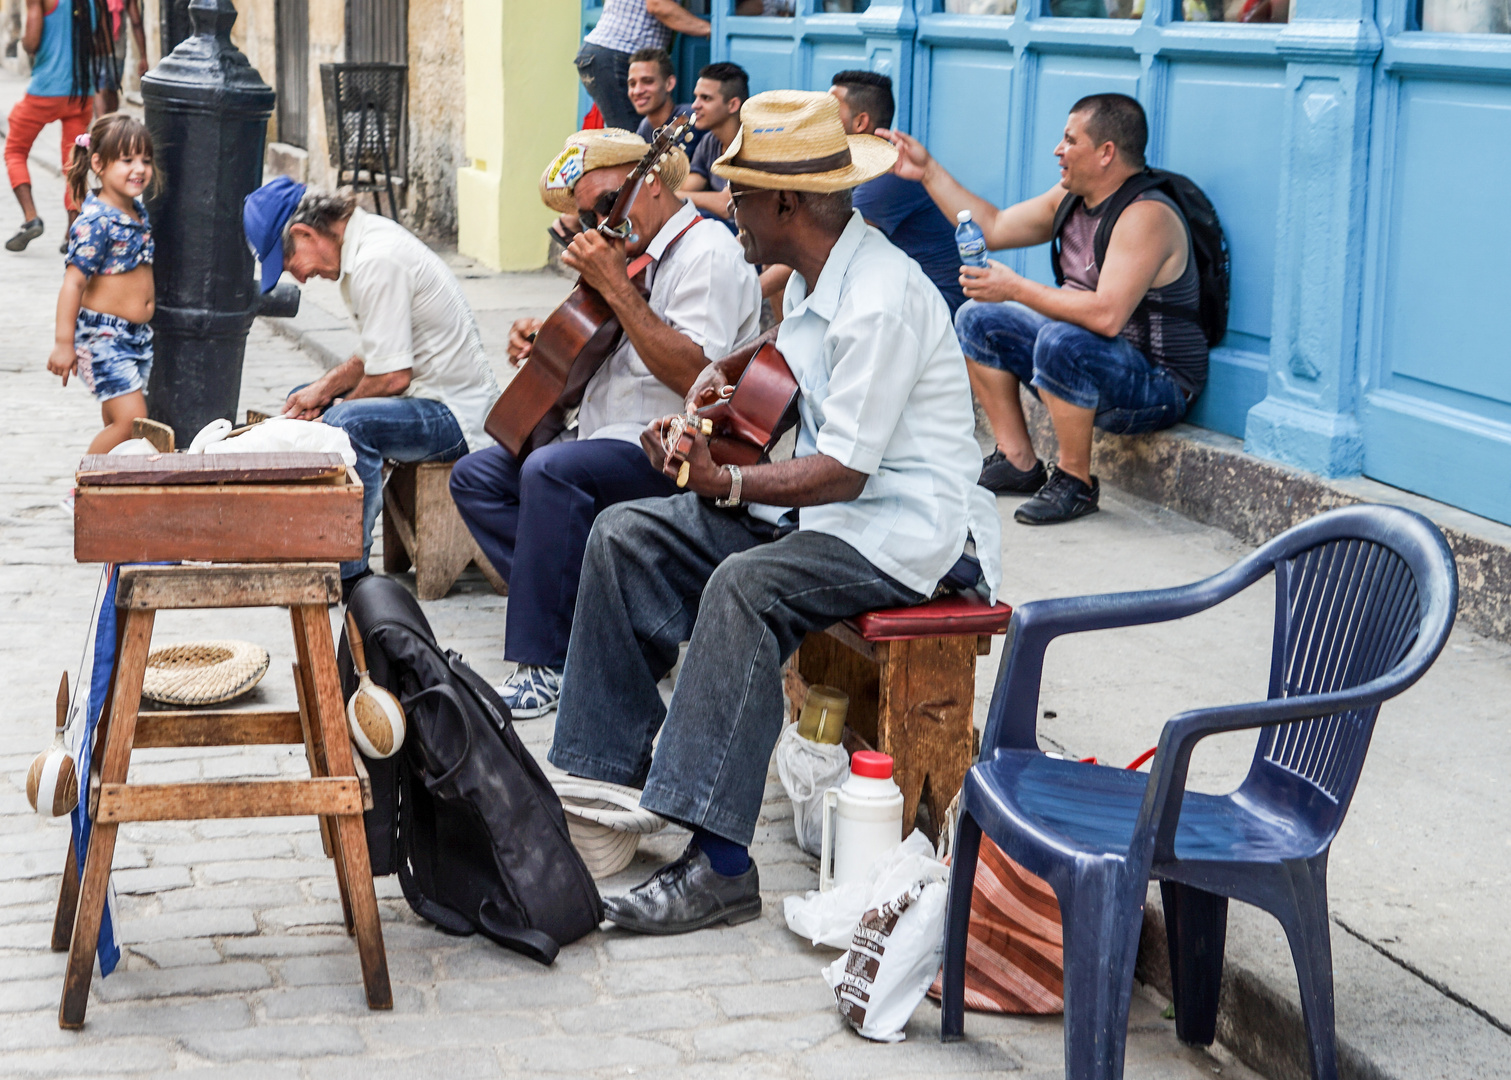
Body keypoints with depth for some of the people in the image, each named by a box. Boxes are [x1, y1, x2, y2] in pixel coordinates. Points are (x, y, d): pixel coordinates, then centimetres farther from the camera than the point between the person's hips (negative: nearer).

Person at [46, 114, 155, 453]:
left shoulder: (138, 211, 8)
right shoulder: (95, 221, -17)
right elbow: (73, 282, -19)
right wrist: (64, 344, -20)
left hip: (138, 336, 8)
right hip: (102, 336, -8)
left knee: (116, 423, 10)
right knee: (131, 419, -16)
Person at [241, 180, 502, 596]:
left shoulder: (376, 262, -23)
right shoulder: (371, 234, 9)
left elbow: (393, 376, -24)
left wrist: (332, 404, -8)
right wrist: (326, 387, 3)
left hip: (453, 414, -11)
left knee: (347, 422, -35)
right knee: (301, 401, 20)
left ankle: (350, 572, -26)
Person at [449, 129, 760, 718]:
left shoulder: (708, 254, -12)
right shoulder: (637, 254, 19)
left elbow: (694, 375, -25)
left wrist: (617, 288, -23)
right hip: (603, 436, 11)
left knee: (551, 471, -33)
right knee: (475, 477, -1)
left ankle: (547, 665, -24)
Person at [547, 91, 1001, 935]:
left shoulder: (880, 301, -22)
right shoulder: (811, 279, 9)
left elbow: (843, 473, -24)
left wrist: (726, 483, -20)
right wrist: (705, 398, 9)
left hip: (905, 522, -10)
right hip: (818, 497, 10)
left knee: (746, 586, -36)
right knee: (626, 536, 0)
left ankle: (720, 864, -35)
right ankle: (613, 774, 0)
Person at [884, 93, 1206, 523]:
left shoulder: (1145, 215, -24)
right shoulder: (1072, 198, 5)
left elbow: (1106, 315, -35)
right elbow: (994, 228, 15)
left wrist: (1016, 289, -27)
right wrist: (928, 171, 11)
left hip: (1157, 387, -10)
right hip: (1084, 359, 10)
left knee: (1061, 340, -37)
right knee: (978, 319, 10)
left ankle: (1075, 481, -18)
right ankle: (1018, 462, 10)